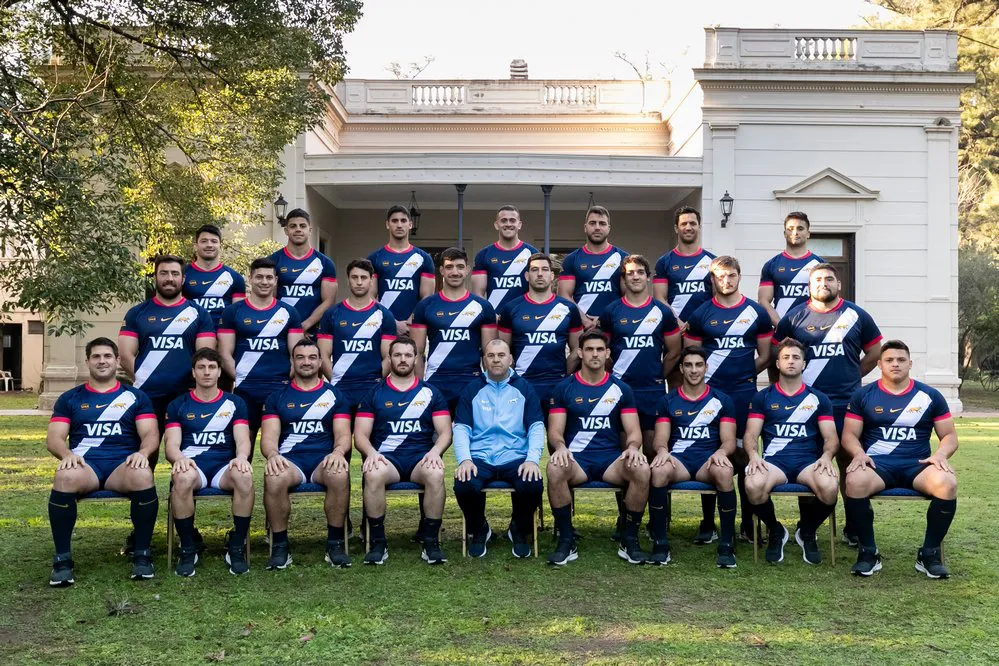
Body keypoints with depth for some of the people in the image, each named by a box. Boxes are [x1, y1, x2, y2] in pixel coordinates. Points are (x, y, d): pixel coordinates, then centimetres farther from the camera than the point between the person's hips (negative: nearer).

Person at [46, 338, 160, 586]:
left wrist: (142, 452, -18)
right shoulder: (70, 398, 18)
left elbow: (151, 434, 6)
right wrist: (67, 454, -16)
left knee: (143, 475, -36)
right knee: (65, 477, -36)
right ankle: (62, 557, -22)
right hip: (84, 465, 1)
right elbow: (53, 438, 8)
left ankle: (142, 554, -20)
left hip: (123, 465, 0)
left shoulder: (136, 396, 17)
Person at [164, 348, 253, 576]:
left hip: (224, 467, 1)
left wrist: (241, 457, -21)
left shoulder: (235, 403, 14)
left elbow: (242, 440, 4)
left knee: (244, 476, -35)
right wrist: (180, 458, -24)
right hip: (192, 465, 0)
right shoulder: (178, 405, 13)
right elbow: (171, 444, 2)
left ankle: (237, 548, -19)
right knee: (182, 478, -38)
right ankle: (188, 549, -20)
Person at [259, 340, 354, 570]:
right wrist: (272, 454, -19)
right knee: (274, 478, -35)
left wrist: (338, 452, -19)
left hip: (324, 459, 0)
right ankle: (279, 545, -17)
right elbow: (269, 436, 5)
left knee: (339, 474, -36)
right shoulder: (277, 397, 17)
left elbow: (343, 434, 6)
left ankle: (336, 542, -19)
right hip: (289, 460, 0)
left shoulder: (335, 396, 16)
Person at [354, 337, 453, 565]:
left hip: (421, 457, 0)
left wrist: (435, 451, -14)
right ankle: (378, 543, -21)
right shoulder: (375, 394, 13)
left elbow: (445, 432, 8)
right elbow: (360, 435, 6)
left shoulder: (431, 393, 14)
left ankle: (430, 542, -20)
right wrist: (371, 452, -16)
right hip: (386, 458, 0)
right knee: (374, 474, -36)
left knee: (436, 474, -35)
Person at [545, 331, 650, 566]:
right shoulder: (564, 388, 7)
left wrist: (633, 447, -19)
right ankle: (566, 541, -19)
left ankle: (630, 540, -12)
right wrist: (560, 447, -23)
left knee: (642, 470, -31)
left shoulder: (621, 389, 10)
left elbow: (633, 431, 5)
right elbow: (555, 431, 1)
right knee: (554, 469, -36)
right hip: (576, 458, -1)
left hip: (612, 458, 1)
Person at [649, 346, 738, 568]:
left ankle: (727, 544, -23)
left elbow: (729, 440, 4)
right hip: (678, 459, 0)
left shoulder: (722, 400, 12)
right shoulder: (667, 401, 14)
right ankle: (660, 542, -24)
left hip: (709, 460, 0)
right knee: (658, 470, -36)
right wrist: (663, 450, -20)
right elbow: (660, 439, 6)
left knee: (724, 472, -37)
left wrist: (721, 452, -21)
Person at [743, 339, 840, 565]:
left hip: (809, 461, 1)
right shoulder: (763, 397, 14)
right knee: (753, 486, -35)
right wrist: (753, 454, -16)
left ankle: (807, 532, 1)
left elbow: (831, 437, 8)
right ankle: (775, 531, -1)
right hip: (774, 460, -1)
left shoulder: (818, 398, 16)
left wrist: (826, 456, -15)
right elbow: (751, 434, 6)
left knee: (830, 486, -34)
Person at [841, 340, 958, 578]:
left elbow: (949, 436, 12)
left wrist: (940, 454, -11)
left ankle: (930, 553, -14)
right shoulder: (863, 396, 9)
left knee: (947, 483, -32)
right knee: (855, 481, -35)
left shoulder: (930, 396, 11)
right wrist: (859, 453, -16)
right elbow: (849, 434, 7)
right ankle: (868, 552, -18)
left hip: (917, 465, 1)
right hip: (877, 464, -1)